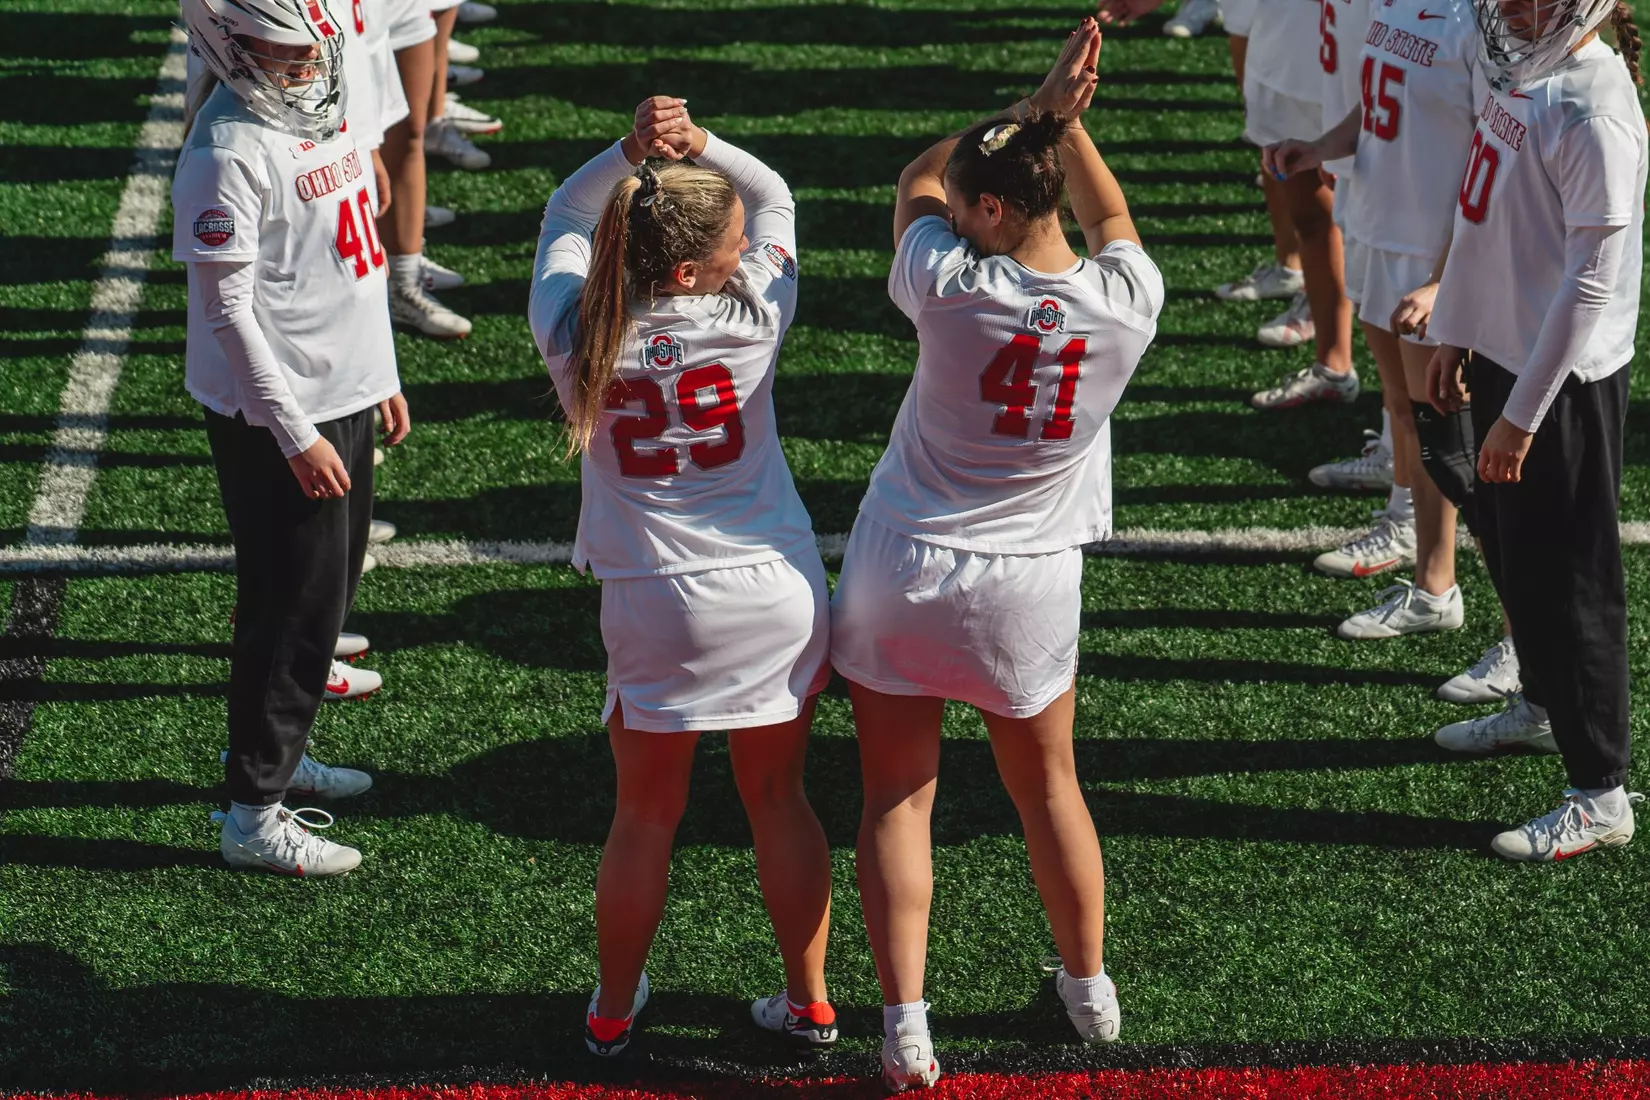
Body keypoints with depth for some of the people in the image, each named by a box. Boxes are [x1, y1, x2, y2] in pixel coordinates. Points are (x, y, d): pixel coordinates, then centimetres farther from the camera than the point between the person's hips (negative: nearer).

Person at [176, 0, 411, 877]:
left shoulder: (320, 110, 6)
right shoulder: (230, 150, -22)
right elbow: (228, 309, -21)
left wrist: (381, 376, 20)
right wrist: (296, 435, -21)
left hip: (343, 395, 9)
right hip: (275, 412, -9)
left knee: (330, 585, 20)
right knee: (295, 602, -3)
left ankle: (275, 748, 37)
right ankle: (254, 814, 7)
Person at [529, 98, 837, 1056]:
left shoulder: (576, 336, -11)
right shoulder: (750, 319, -14)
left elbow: (566, 212, 7)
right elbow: (775, 194, 4)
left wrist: (631, 154, -11)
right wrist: (697, 142, -12)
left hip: (658, 609, 0)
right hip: (779, 592, 0)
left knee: (645, 817, 16)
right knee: (780, 800, 17)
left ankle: (614, 1010, 31)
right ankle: (808, 1003, 28)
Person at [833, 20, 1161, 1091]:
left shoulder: (950, 288, -20)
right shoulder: (1126, 304, -13)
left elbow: (915, 179, 1)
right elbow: (1110, 215, 12)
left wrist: (1039, 104, -3)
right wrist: (1064, 119, 5)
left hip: (902, 570, -2)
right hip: (1031, 584, 2)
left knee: (898, 795, 8)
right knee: (1049, 787, 21)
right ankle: (1091, 989, 35)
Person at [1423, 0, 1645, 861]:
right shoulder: (1521, 72, 3)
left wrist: (1520, 416, -21)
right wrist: (1453, 333, 19)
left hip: (1565, 375, -9)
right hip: (1501, 348, 9)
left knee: (1565, 577, -1)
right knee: (1506, 544, 25)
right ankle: (1542, 705, 48)